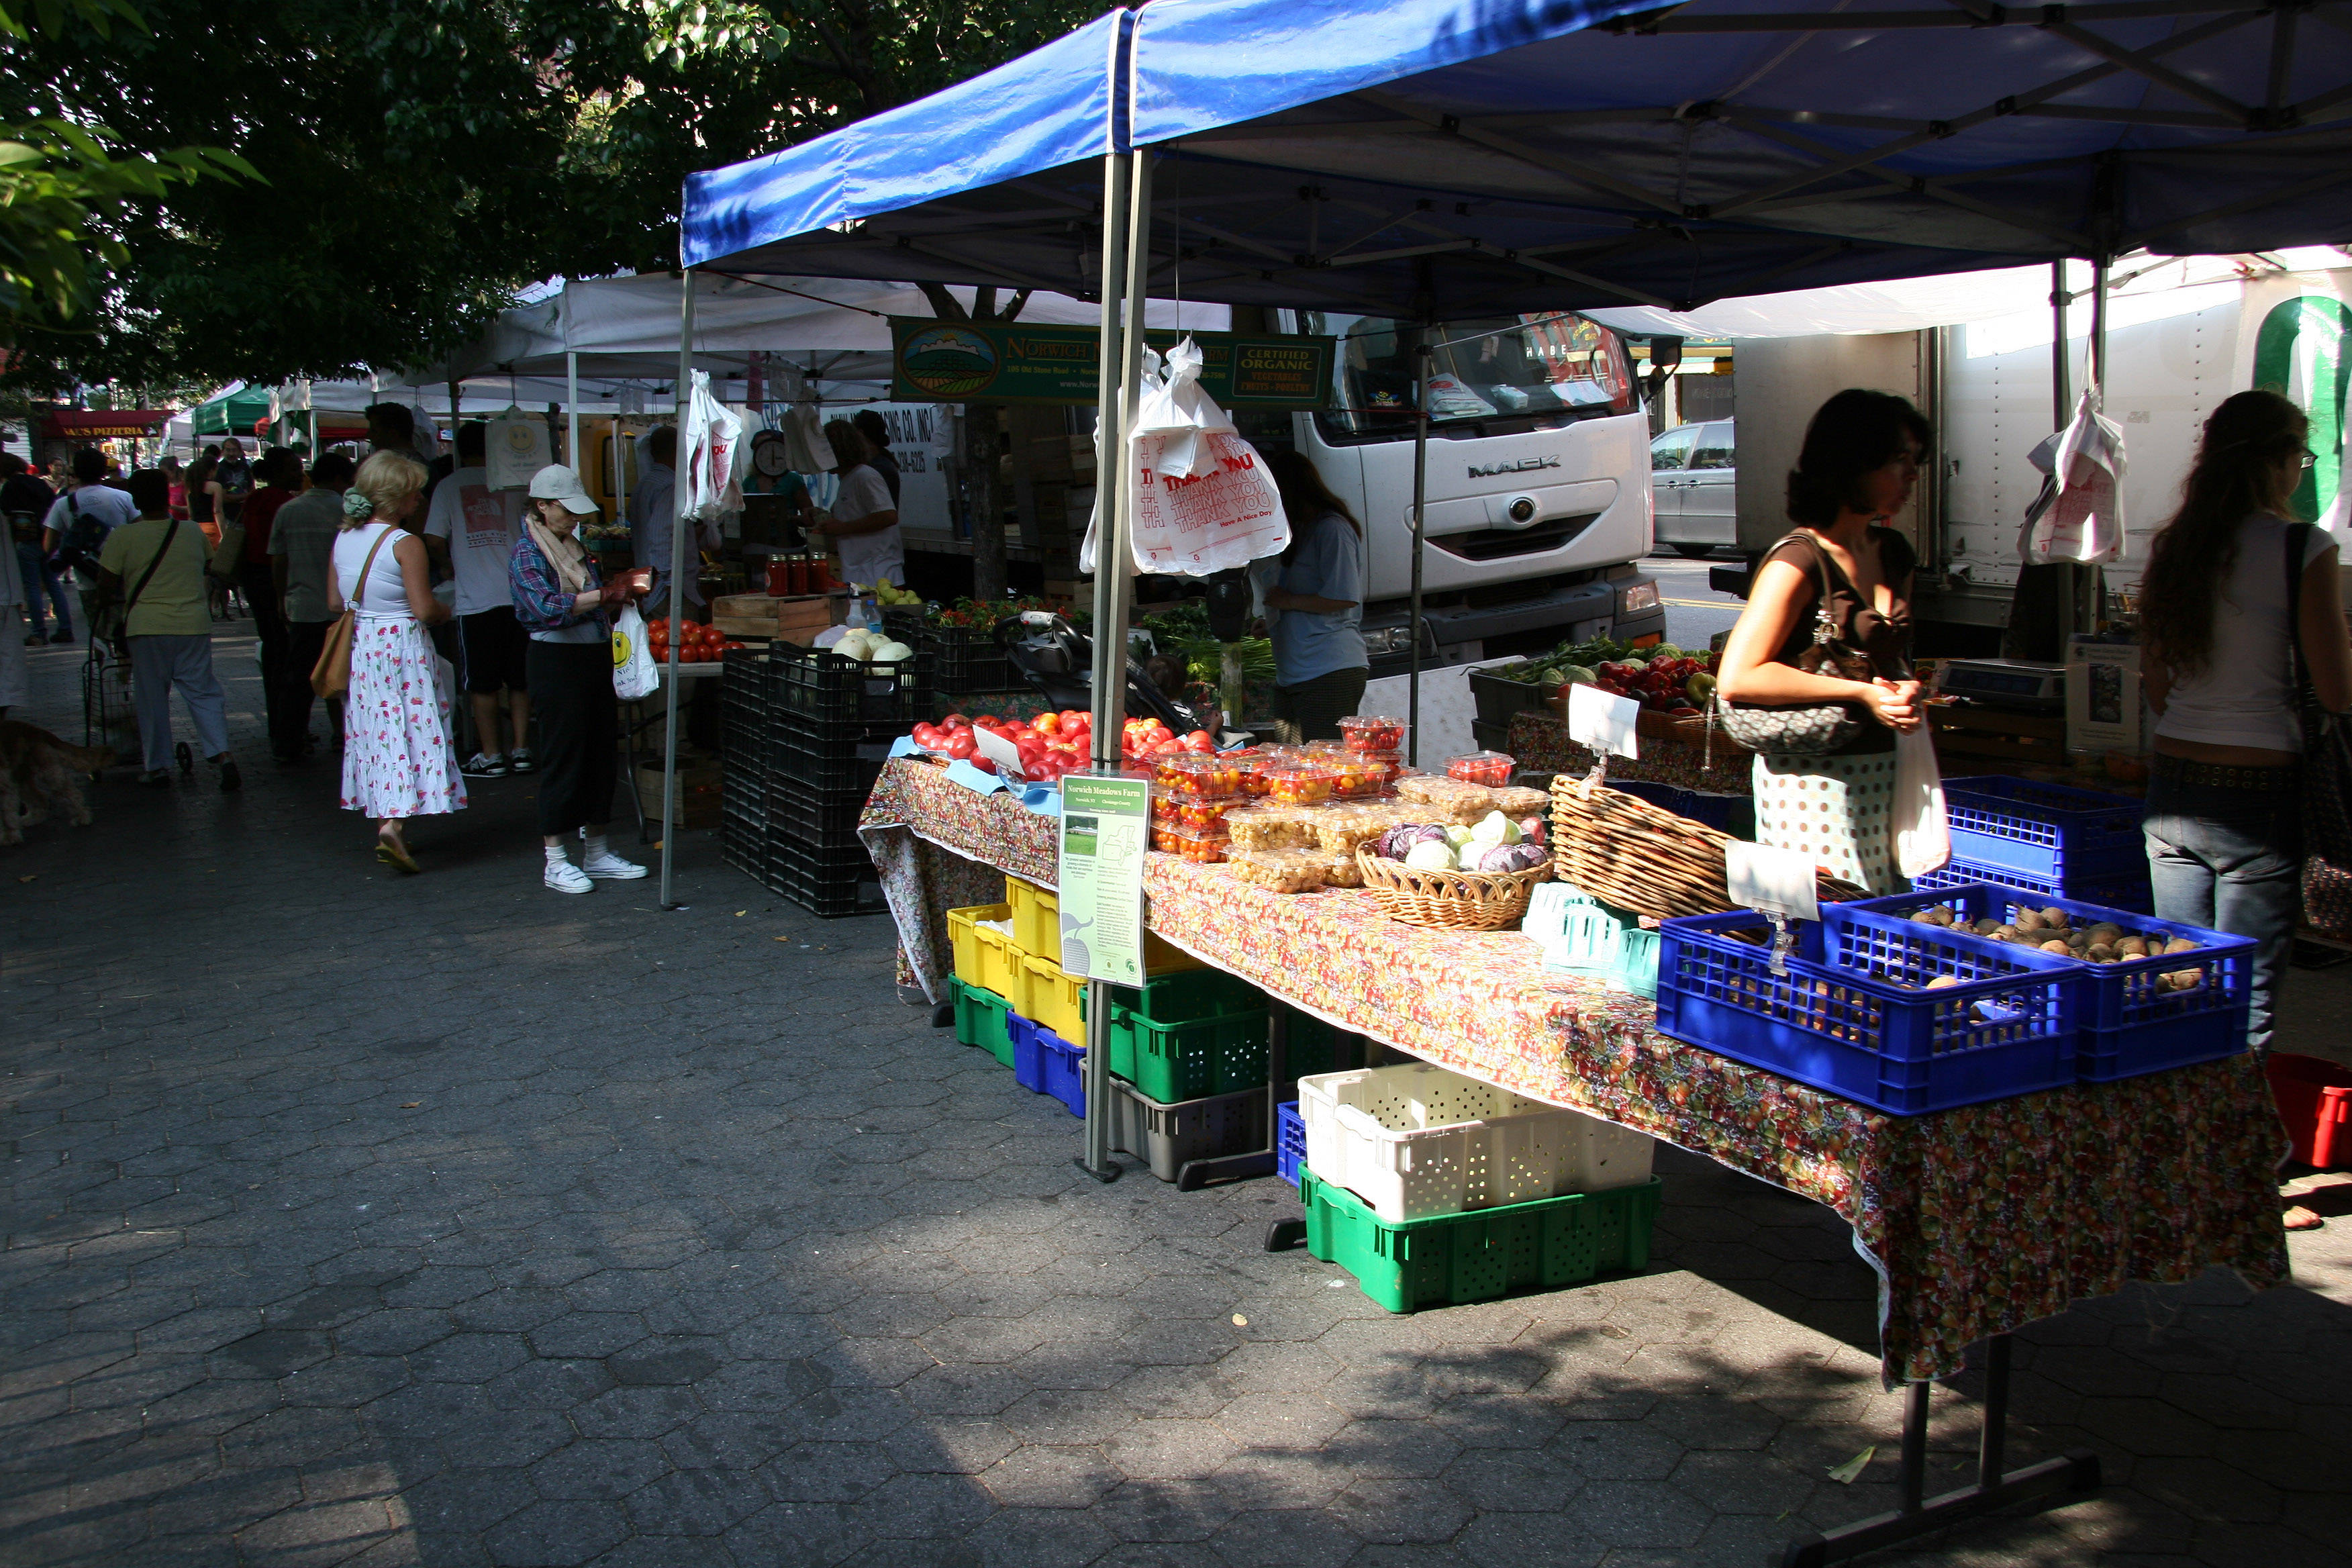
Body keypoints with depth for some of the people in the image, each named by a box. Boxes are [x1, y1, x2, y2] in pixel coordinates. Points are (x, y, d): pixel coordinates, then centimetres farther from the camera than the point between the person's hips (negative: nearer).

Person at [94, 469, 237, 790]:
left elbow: (106, 582, -2)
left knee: (152, 699, 8)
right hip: (194, 623, 2)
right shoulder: (193, 534, 3)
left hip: (147, 627, -2)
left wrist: (126, 593, 17)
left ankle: (157, 767, 14)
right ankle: (222, 754, -11)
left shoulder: (123, 537, -6)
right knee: (203, 692, 6)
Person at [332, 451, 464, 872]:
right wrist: (445, 612, 4)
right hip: (403, 644, -7)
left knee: (372, 732, 14)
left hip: (358, 646, 7)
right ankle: (393, 826, -17)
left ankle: (382, 821, 21)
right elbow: (424, 609, -17)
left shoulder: (344, 539, 5)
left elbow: (334, 603, 10)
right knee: (408, 729, -3)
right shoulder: (405, 544, -15)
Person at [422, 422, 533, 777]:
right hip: (517, 595, 2)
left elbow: (434, 541, -5)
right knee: (519, 679, 11)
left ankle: (491, 757, 7)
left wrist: (451, 563, 15)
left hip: (475, 598, -2)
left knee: (482, 682, 4)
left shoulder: (449, 486, -1)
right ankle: (521, 751, 14)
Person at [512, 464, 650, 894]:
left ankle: (597, 853, 20)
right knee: (563, 758, -3)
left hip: (596, 658, 8)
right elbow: (550, 608, -23)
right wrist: (607, 594, -24)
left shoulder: (574, 548, 15)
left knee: (602, 754, 10)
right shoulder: (526, 554, -8)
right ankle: (555, 861, 5)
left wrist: (623, 590, 2)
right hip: (556, 661, -8)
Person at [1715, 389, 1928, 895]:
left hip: (1884, 773, 8)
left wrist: (1905, 690, 3)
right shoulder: (1799, 561, -14)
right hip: (1814, 776, -8)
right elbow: (1736, 679, -20)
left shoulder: (1892, 553, 11)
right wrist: (1861, 693, -17)